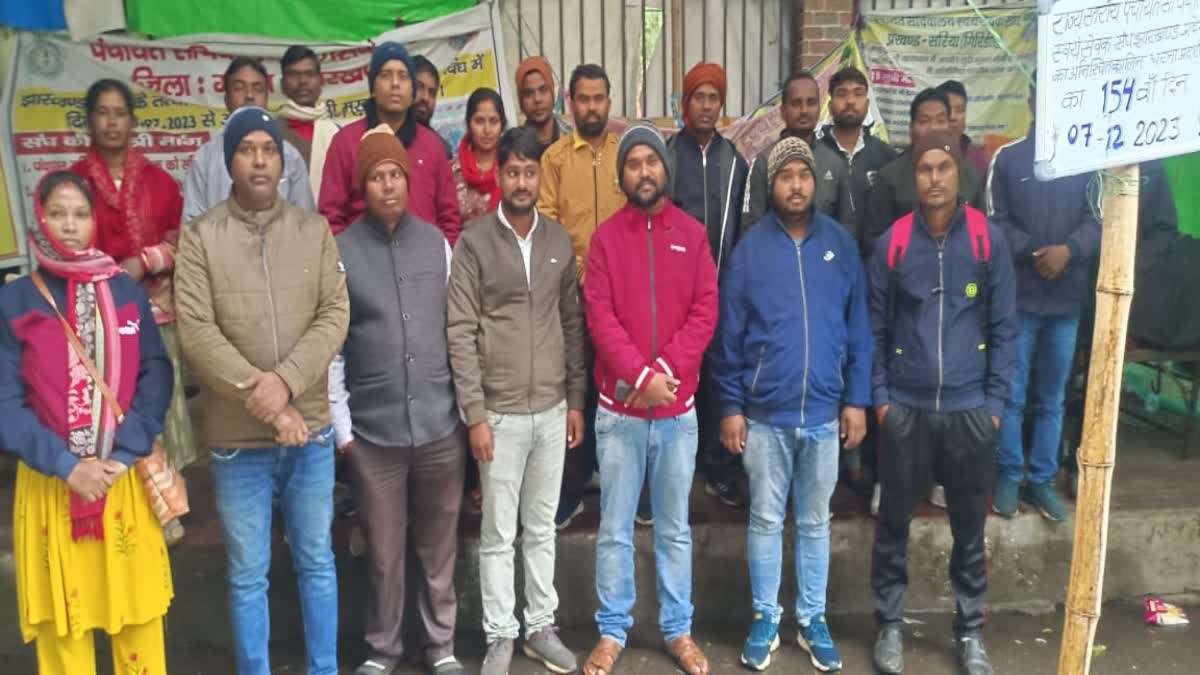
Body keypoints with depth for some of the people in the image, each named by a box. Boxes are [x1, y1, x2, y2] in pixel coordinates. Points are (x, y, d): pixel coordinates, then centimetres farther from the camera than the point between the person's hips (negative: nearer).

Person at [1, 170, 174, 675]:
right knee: (63, 623, 10)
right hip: (51, 483, -1)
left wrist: (126, 452, -13)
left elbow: (156, 375, -1)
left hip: (124, 478, 1)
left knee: (138, 611, 11)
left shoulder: (126, 292, 2)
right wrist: (65, 464, -15)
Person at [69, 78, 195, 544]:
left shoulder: (158, 180, 9)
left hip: (154, 310, 1)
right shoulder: (74, 181, 4)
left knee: (158, 407, 3)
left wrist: (143, 262, -10)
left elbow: (179, 241, 6)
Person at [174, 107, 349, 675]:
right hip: (236, 437, -1)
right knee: (247, 575, 11)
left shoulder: (314, 230, 3)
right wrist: (259, 398, -16)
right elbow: (195, 331, -11)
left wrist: (285, 381, -18)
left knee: (316, 562, 15)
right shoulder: (200, 235, -3)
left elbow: (335, 314, -5)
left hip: (311, 428, 2)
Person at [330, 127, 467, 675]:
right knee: (383, 550, 10)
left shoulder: (436, 242, 4)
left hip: (440, 423, 2)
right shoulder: (341, 251, -3)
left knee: (439, 546, 13)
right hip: (373, 429, -1)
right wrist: (339, 422, -4)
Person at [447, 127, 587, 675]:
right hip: (499, 413, -3)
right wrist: (475, 413, -12)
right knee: (498, 533, 7)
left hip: (552, 409, 3)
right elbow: (460, 333, -9)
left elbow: (573, 324, 10)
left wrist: (576, 399, 7)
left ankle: (541, 626, 28)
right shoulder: (474, 243, -6)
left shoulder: (560, 241, 6)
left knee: (542, 527, 15)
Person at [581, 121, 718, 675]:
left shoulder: (692, 234, 4)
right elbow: (599, 317, -7)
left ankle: (678, 629, 26)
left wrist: (666, 369, -15)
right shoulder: (606, 237, 1)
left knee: (674, 527, 13)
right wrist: (640, 375, -18)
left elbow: (705, 312, -3)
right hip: (618, 409, -1)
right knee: (614, 529, 8)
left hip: (678, 408, 1)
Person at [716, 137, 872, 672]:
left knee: (815, 522, 14)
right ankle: (765, 618, 26)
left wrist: (857, 398, 1)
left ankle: (813, 620, 29)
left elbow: (859, 328, 4)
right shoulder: (750, 248, -4)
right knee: (766, 520, 11)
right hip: (764, 413, -1)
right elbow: (730, 334, -2)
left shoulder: (841, 244, 1)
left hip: (824, 412, 1)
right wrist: (731, 406, -4)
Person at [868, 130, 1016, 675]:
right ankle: (889, 624, 26)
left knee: (969, 526, 12)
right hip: (905, 408, 0)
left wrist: (995, 401, -2)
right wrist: (880, 396, -2)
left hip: (970, 408, 0)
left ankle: (970, 630, 29)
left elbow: (1002, 328, 1)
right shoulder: (893, 242, -2)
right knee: (894, 522, 9)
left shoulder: (989, 239, -2)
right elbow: (875, 328, 3)